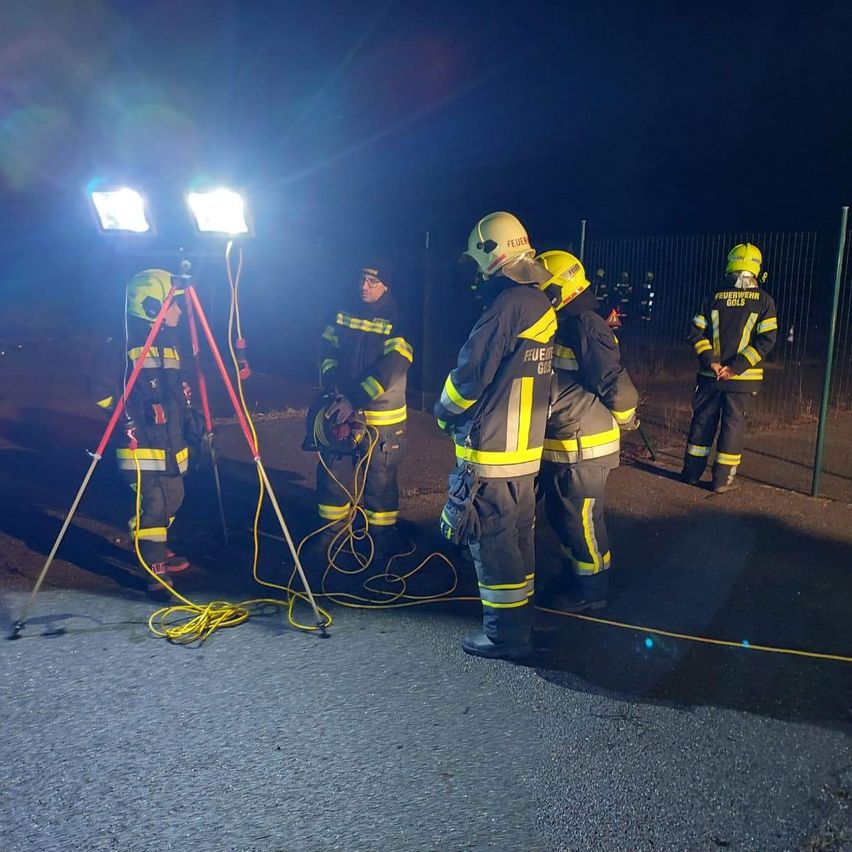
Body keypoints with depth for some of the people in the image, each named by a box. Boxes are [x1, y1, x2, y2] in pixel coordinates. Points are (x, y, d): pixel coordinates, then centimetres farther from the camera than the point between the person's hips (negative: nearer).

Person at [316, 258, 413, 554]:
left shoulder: (398, 322, -11)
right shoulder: (344, 313, 6)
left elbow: (389, 370, -20)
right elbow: (327, 350, 6)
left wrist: (355, 400, -25)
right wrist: (334, 385, -12)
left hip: (381, 417, -5)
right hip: (341, 409, 5)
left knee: (380, 481, 6)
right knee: (330, 472, 12)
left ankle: (381, 538, 23)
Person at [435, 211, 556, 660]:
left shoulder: (507, 305, -19)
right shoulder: (540, 304, 10)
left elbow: (470, 374, -18)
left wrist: (444, 412, -1)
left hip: (491, 451, -9)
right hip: (526, 447, 9)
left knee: (492, 540, 1)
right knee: (518, 535, 18)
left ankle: (505, 633, 12)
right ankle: (520, 619, 33)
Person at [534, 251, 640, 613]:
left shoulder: (585, 327, -20)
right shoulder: (562, 325, 10)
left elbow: (616, 384, -21)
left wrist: (627, 420, -8)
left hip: (583, 447, -9)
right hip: (558, 446, 9)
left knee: (581, 520, 4)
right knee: (560, 514, 20)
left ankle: (590, 590, 21)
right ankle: (574, 573, 37)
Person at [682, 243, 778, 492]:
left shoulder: (714, 298, 2)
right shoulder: (763, 300, -4)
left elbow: (696, 332, -3)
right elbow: (766, 340, -11)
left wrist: (711, 361, -7)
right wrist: (737, 367, -12)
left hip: (710, 374, 2)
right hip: (742, 378, -2)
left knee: (703, 419, 12)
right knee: (733, 423, 6)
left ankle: (692, 471, 20)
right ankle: (722, 479, 9)